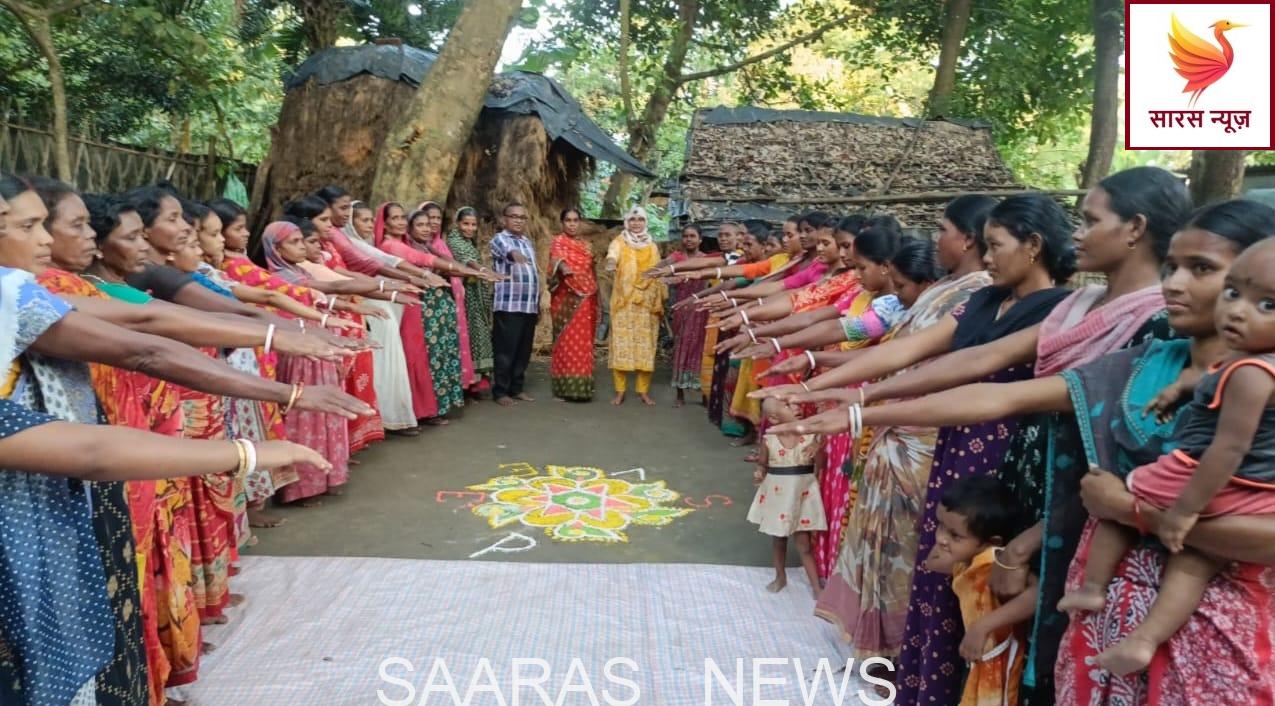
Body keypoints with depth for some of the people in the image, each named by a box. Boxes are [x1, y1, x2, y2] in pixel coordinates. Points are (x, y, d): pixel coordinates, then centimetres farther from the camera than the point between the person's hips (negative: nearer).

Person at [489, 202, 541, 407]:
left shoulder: (528, 242, 19)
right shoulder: (499, 239, -3)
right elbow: (507, 251, -29)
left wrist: (538, 304, 20)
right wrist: (515, 254, -53)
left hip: (529, 306, 7)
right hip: (508, 306, -7)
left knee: (524, 351, 10)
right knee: (506, 351, -4)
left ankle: (517, 388, 21)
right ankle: (500, 391, 4)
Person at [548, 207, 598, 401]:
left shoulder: (586, 244, 17)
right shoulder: (558, 241, 0)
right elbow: (557, 258, -23)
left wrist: (596, 301, 15)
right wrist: (563, 267, -46)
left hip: (586, 299, 5)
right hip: (566, 298, -5)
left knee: (583, 341, 4)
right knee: (568, 341, -6)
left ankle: (582, 385, 9)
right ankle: (568, 386, -4)